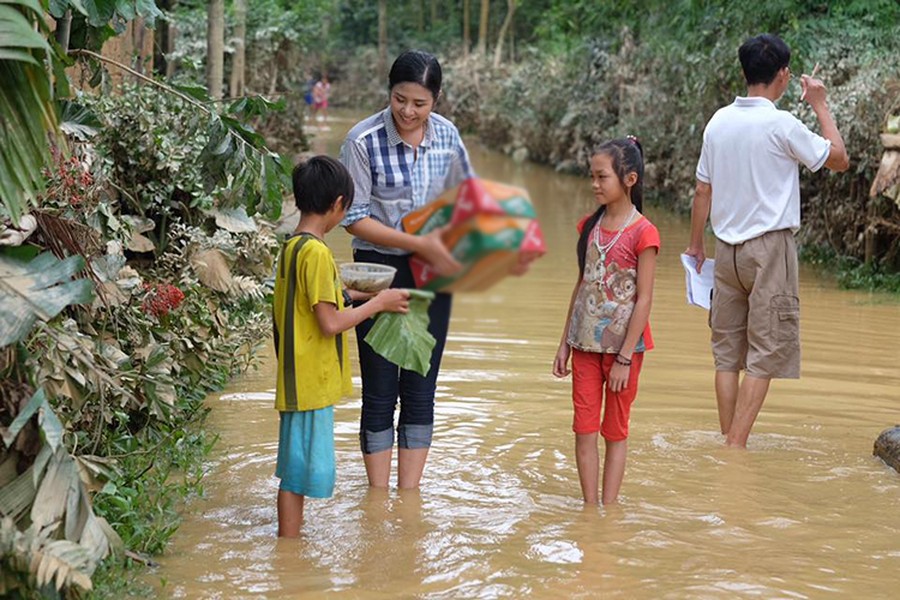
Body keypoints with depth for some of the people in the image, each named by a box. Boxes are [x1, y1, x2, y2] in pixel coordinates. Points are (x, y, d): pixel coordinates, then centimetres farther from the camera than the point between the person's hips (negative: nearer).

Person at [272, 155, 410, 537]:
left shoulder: (293, 246, 10)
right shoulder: (316, 252, -19)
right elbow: (331, 323, -21)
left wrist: (351, 295, 21)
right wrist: (378, 303, -11)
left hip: (302, 380, 10)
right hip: (311, 381, -10)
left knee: (298, 470, 18)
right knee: (300, 472, -2)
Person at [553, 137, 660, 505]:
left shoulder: (642, 233, -12)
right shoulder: (590, 226, 6)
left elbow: (644, 299, -12)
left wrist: (625, 358, -14)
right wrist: (565, 343, 11)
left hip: (622, 344, -5)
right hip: (585, 343, 5)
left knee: (616, 430, 7)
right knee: (584, 429, 3)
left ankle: (609, 507, 12)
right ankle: (589, 507, 10)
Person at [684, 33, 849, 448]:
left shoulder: (719, 121, 4)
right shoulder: (782, 125, -13)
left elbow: (702, 191, 10)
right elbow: (839, 160, -2)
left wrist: (695, 245, 20)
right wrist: (821, 106, 7)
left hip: (727, 247, 6)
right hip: (770, 247, -6)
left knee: (728, 351, 10)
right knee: (765, 353, -2)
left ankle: (728, 441, 12)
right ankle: (736, 446, -7)